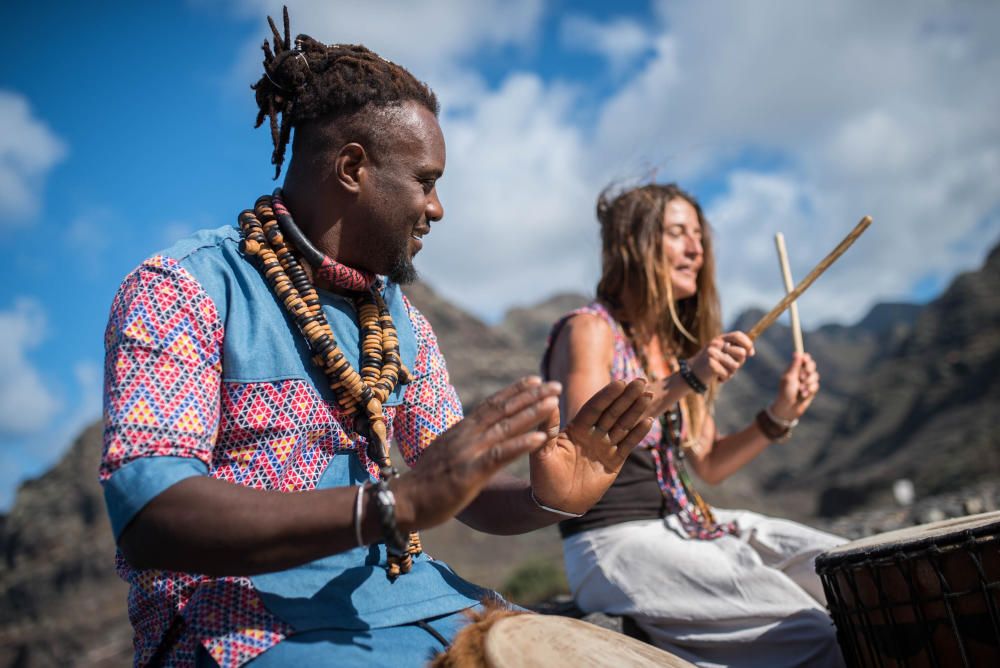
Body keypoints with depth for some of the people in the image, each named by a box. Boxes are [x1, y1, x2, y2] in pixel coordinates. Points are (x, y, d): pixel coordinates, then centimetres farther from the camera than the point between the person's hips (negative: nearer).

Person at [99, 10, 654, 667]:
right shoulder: (180, 290, -9)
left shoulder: (402, 321, 12)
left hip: (407, 596, 7)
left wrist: (545, 499, -10)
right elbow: (147, 517, -22)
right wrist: (396, 504, -32)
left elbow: (467, 489, 15)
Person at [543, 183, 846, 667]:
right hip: (614, 541, -8)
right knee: (811, 629, -21)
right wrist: (680, 383, -30)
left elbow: (708, 466, 15)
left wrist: (778, 417, 0)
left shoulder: (677, 342, 16)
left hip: (687, 524, 8)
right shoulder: (589, 330, -8)